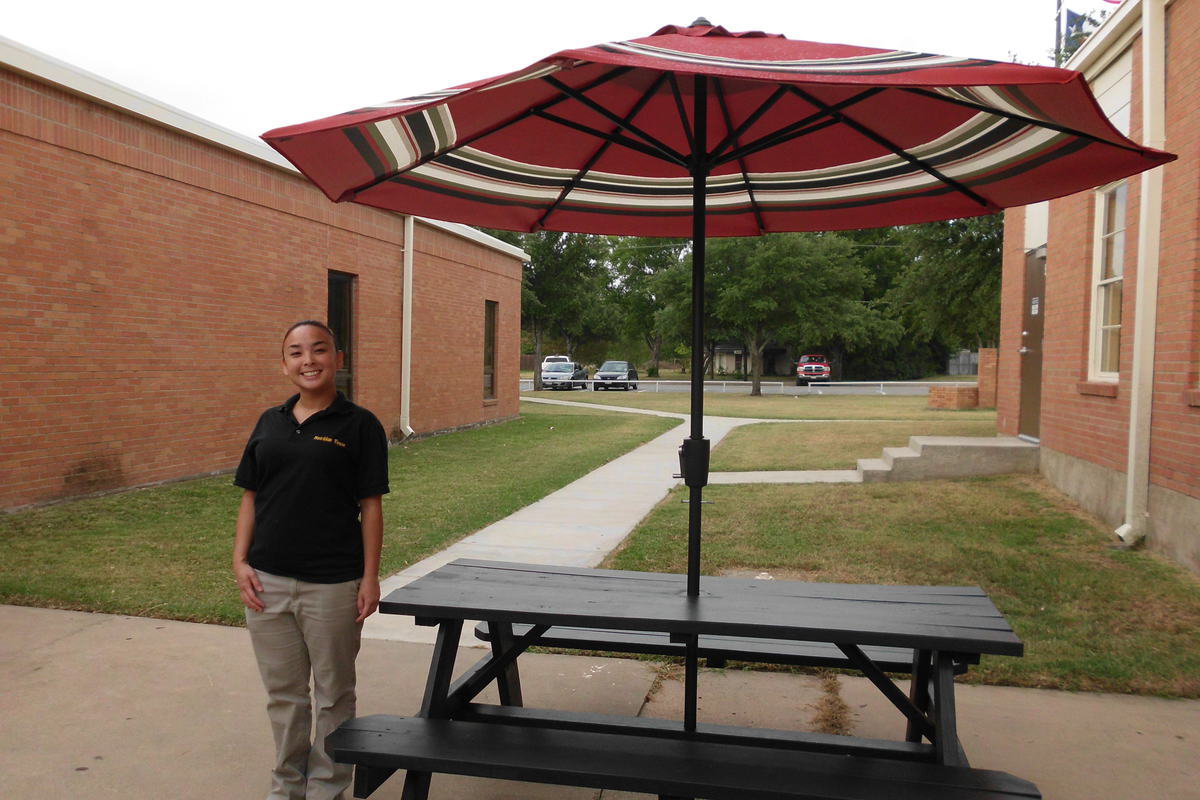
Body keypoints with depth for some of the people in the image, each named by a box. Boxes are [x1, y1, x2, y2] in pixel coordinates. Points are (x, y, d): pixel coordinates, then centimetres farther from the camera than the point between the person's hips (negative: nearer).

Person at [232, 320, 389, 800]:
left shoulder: (359, 426, -5)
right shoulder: (269, 423, 8)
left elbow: (371, 506, -5)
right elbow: (250, 497, 11)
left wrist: (370, 578, -8)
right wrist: (240, 561, 2)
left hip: (332, 585, -4)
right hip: (267, 582, 4)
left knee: (333, 694, 11)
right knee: (282, 692, 17)